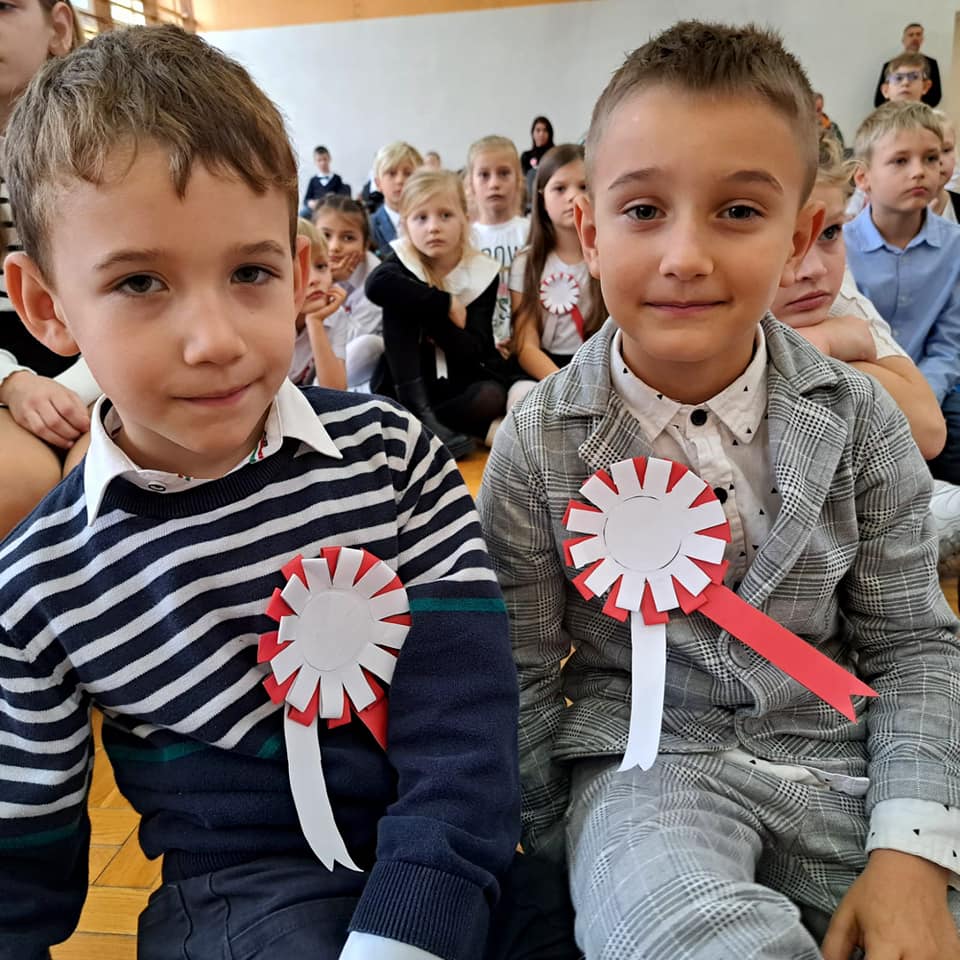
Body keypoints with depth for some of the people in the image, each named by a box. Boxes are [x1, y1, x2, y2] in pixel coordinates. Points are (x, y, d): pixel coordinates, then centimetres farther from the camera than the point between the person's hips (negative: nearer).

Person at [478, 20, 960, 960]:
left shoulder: (858, 419, -5)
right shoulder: (537, 445, -11)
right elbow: (522, 676, -2)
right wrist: (546, 850, 3)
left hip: (839, 758, 4)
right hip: (644, 761, -3)